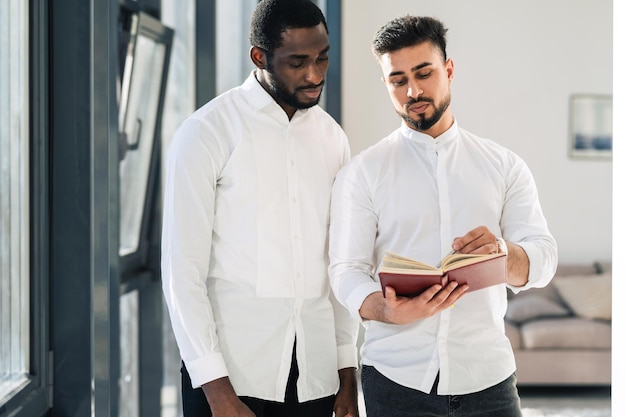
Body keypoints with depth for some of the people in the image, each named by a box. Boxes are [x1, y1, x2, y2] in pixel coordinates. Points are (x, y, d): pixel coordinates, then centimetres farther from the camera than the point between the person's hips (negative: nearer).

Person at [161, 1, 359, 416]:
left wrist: (348, 373, 7)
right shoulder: (207, 132, -8)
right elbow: (182, 268, -10)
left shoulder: (332, 137, 8)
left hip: (315, 371, 5)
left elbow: (340, 263, 11)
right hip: (229, 368, -4)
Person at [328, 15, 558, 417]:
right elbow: (347, 270, -5)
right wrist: (388, 310, -26)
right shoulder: (362, 173, 2)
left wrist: (504, 251, -24)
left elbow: (543, 259, -1)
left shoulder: (505, 166, 7)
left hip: (487, 374, 2)